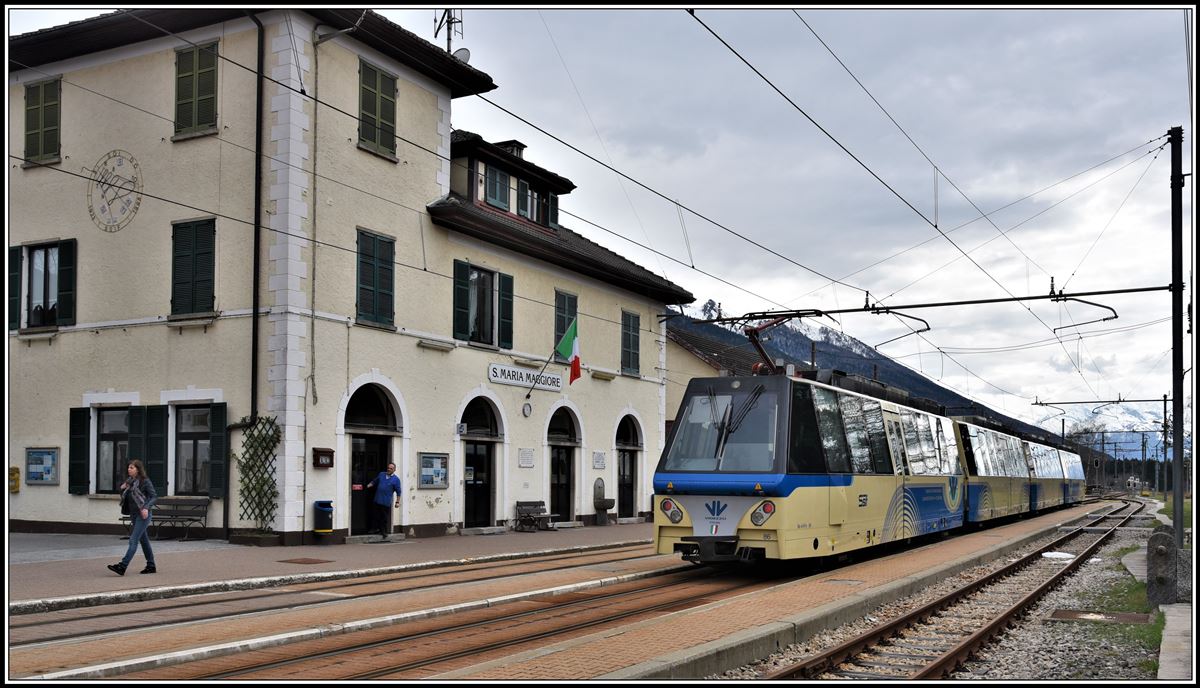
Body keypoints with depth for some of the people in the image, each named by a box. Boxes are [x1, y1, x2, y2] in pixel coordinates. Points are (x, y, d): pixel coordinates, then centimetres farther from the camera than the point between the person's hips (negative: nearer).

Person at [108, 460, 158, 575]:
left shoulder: (145, 481, -10)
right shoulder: (129, 481, 12)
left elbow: (154, 496, -12)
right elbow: (124, 498, 19)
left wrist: (146, 507, -25)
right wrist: (123, 489, 0)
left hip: (143, 514, -8)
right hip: (134, 514, 8)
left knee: (133, 540, -13)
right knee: (144, 540, 13)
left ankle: (122, 566, -19)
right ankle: (151, 566, 21)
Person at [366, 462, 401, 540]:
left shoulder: (396, 479, -2)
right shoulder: (381, 474, 10)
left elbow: (398, 492, -1)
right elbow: (374, 482, 23)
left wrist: (397, 502, -5)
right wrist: (369, 485, 8)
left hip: (386, 502, -4)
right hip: (377, 500, 4)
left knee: (385, 519, 0)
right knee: (377, 517, 9)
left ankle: (384, 534, 12)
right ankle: (381, 530, 26)